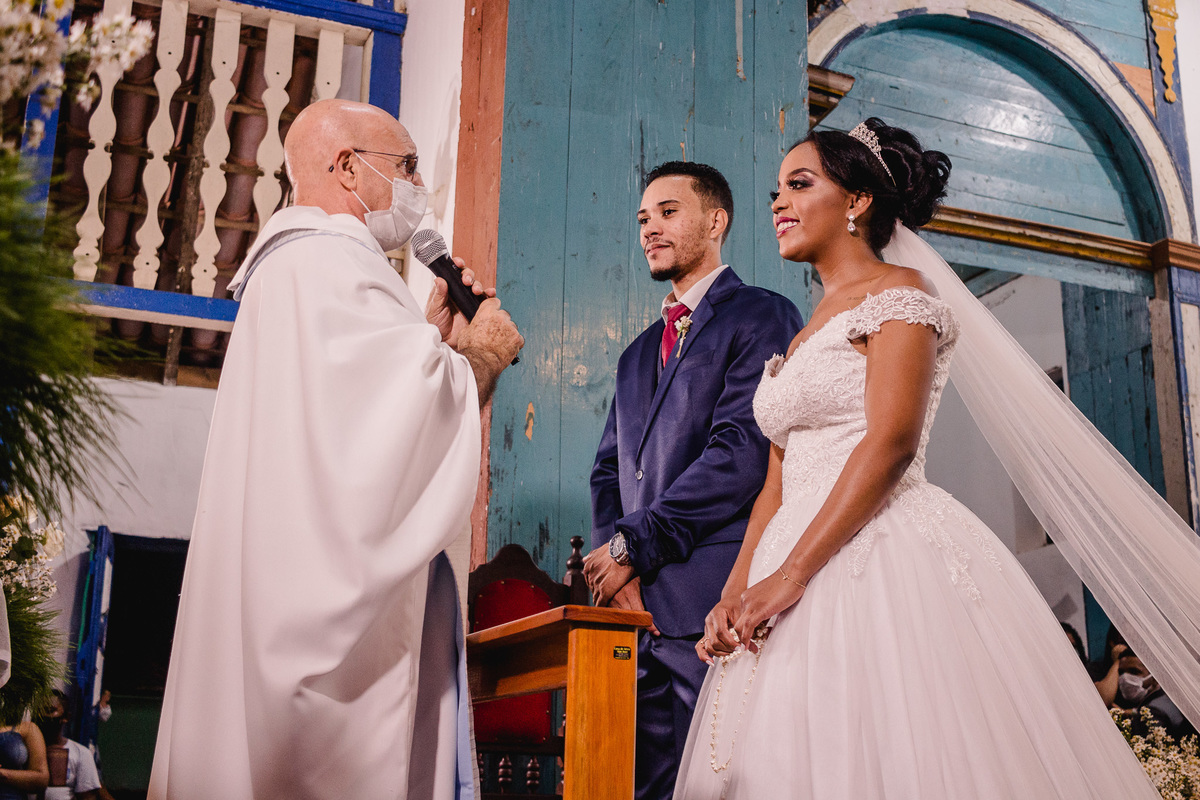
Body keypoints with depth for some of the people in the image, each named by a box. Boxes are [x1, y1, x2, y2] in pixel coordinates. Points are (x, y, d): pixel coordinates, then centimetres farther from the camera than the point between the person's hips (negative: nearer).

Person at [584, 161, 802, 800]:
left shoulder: (762, 317, -1)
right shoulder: (638, 353, 25)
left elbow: (742, 452, -13)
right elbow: (608, 469, 19)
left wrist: (633, 545, -10)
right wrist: (613, 566, 0)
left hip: (714, 604, -7)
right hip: (636, 609, 7)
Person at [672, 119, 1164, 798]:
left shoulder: (897, 294, -1)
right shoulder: (799, 339, 23)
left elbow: (890, 442, -15)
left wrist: (792, 571, -20)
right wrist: (734, 592, 2)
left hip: (886, 559, -7)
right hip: (795, 591, 8)